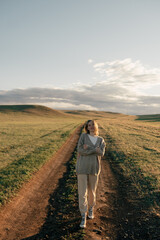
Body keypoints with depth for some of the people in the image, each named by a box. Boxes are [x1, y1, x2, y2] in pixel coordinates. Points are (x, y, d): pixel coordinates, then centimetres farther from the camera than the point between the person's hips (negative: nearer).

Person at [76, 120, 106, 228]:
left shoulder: (101, 140, 7)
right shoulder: (83, 136, -1)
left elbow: (101, 153, -11)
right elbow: (80, 150, -14)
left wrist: (88, 148, -18)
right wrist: (95, 149, -16)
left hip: (94, 168, 2)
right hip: (82, 167, -2)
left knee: (92, 191, 16)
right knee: (82, 192, -4)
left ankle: (91, 209, 44)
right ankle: (83, 218, 9)